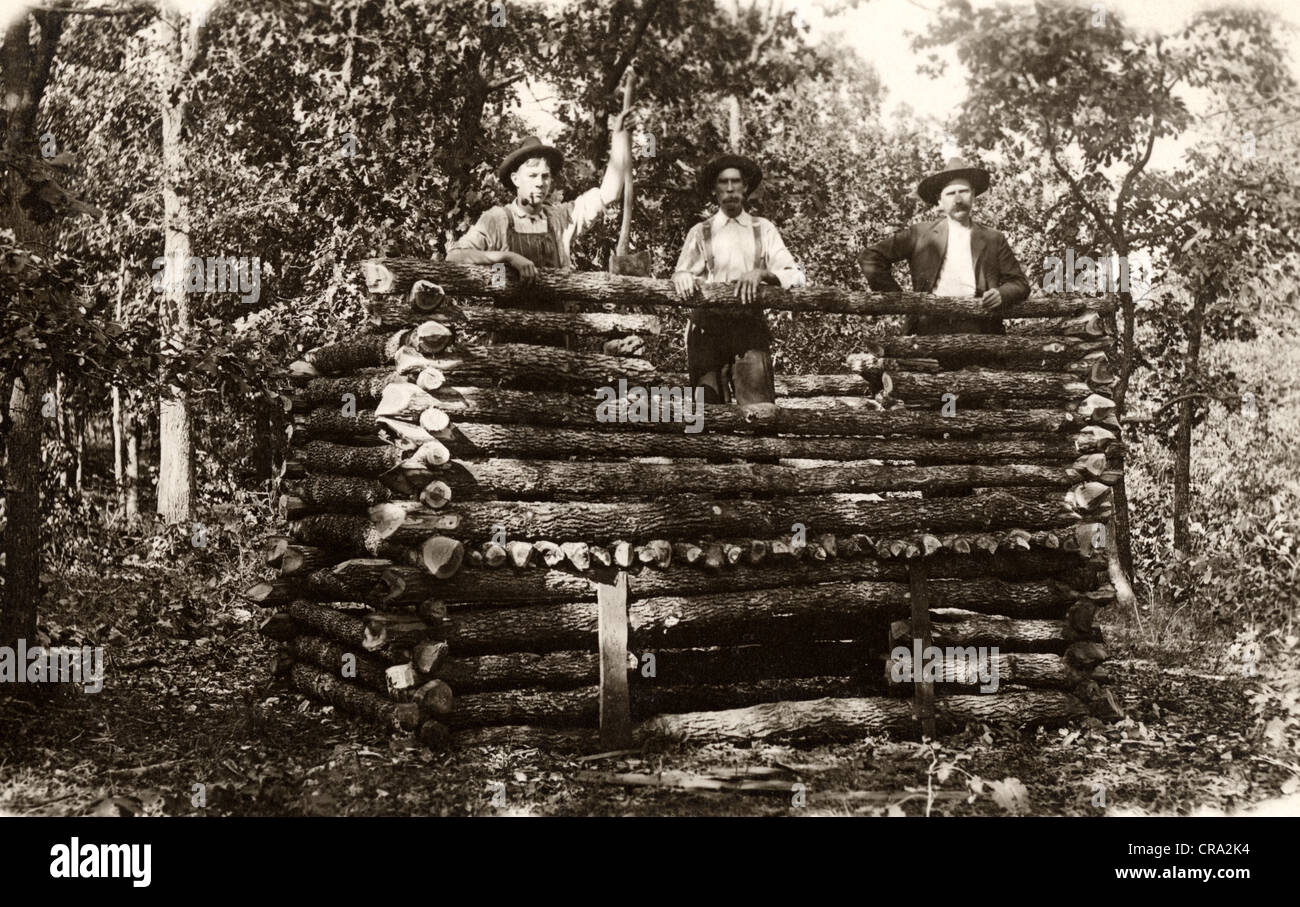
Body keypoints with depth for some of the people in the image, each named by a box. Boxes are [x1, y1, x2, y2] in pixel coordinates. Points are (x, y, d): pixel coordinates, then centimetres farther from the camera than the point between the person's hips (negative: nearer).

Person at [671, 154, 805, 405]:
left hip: (750, 327, -1)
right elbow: (681, 273, 6)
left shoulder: (763, 229, 14)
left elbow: (796, 277, 4)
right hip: (708, 326, 1)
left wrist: (762, 274, -17)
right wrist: (683, 279, -19)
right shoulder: (700, 233, 15)